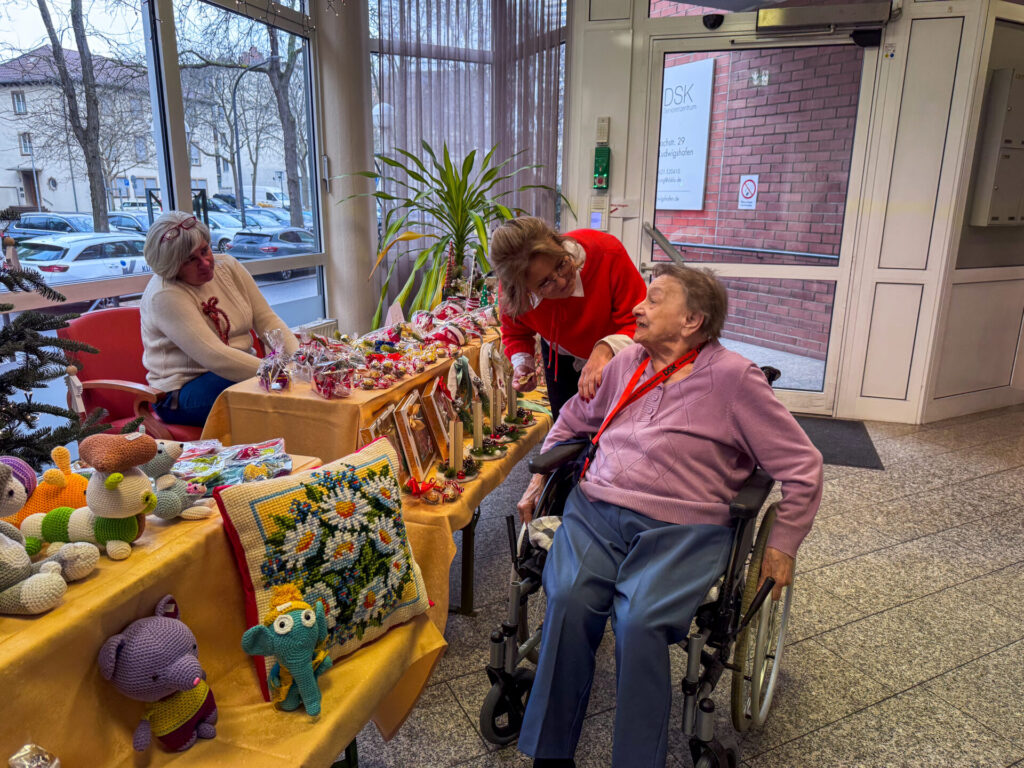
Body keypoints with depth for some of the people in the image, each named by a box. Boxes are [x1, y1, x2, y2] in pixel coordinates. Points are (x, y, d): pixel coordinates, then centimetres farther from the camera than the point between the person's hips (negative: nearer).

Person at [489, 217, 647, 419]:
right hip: (561, 359, 2)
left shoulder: (607, 253, -39)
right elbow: (515, 333, -4)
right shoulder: (511, 290, -29)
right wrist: (522, 363, -23)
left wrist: (607, 348, -51)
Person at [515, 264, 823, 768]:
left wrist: (782, 546, 2)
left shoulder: (733, 378, -2)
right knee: (567, 599, -24)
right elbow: (572, 419, 29)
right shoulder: (626, 362, 14)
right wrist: (539, 481, 24)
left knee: (640, 621, -29)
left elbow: (801, 467, 2)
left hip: (681, 532, -3)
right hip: (595, 512, 4)